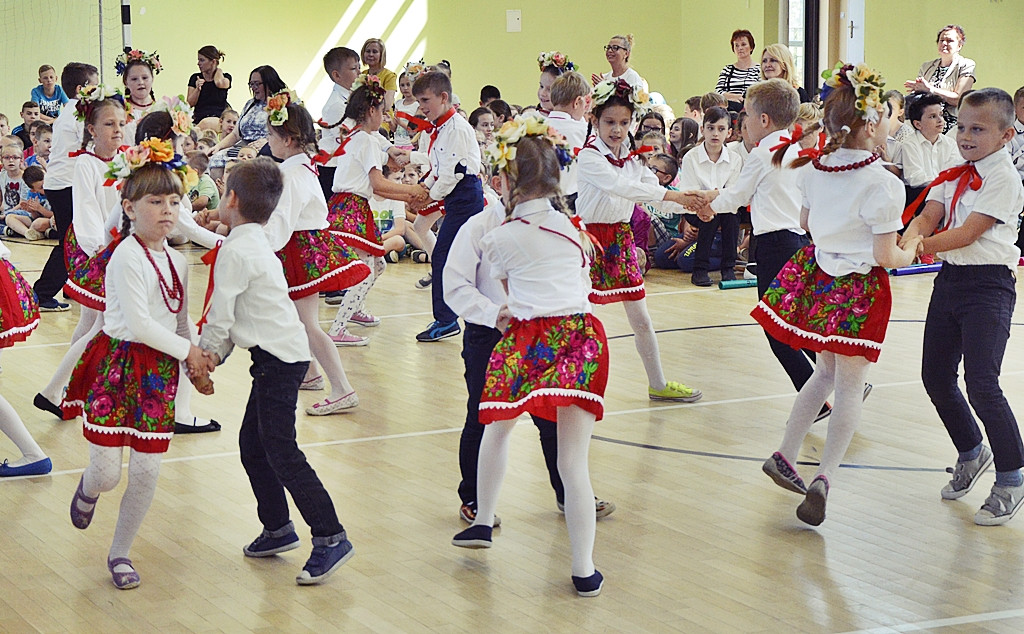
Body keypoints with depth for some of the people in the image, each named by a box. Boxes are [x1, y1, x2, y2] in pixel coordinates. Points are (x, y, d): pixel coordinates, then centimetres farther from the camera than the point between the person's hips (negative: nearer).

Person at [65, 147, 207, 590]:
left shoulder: (177, 261, 10)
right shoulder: (127, 258, -14)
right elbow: (139, 325, -19)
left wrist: (196, 369, 9)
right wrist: (187, 350, -11)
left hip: (158, 371, 6)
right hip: (117, 365, -6)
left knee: (147, 471, 3)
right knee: (107, 473, -6)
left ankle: (120, 553, 20)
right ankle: (88, 489, 33)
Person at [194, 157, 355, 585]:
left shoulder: (235, 251, -16)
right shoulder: (257, 245, 15)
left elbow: (220, 315, -15)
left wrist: (204, 360, -1)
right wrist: (214, 357, 5)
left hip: (277, 360, -10)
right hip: (283, 354, 10)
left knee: (281, 453, -8)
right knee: (253, 446, 16)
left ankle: (330, 538, -7)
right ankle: (277, 528, 24)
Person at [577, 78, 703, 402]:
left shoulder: (632, 158, 8)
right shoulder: (589, 157, -15)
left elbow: (654, 190, 4)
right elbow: (619, 186, -29)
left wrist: (692, 203, -14)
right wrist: (671, 195, -33)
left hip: (620, 236, 7)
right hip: (592, 236, -7)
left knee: (641, 320, 12)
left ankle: (658, 384, 23)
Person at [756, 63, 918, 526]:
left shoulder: (814, 168, 0)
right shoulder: (883, 184, -19)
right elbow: (886, 257, -16)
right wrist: (911, 249, 4)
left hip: (816, 275, 6)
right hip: (859, 286, -6)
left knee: (826, 372, 23)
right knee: (849, 387, 3)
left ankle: (784, 457, 27)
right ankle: (823, 478, -8)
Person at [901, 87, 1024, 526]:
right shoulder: (955, 175, 12)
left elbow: (969, 233, -19)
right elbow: (928, 215, 2)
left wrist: (922, 246, -27)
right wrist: (910, 236, -19)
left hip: (988, 285, -8)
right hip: (950, 279, 8)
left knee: (981, 385, -12)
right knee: (936, 377, 12)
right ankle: (971, 452, 36)